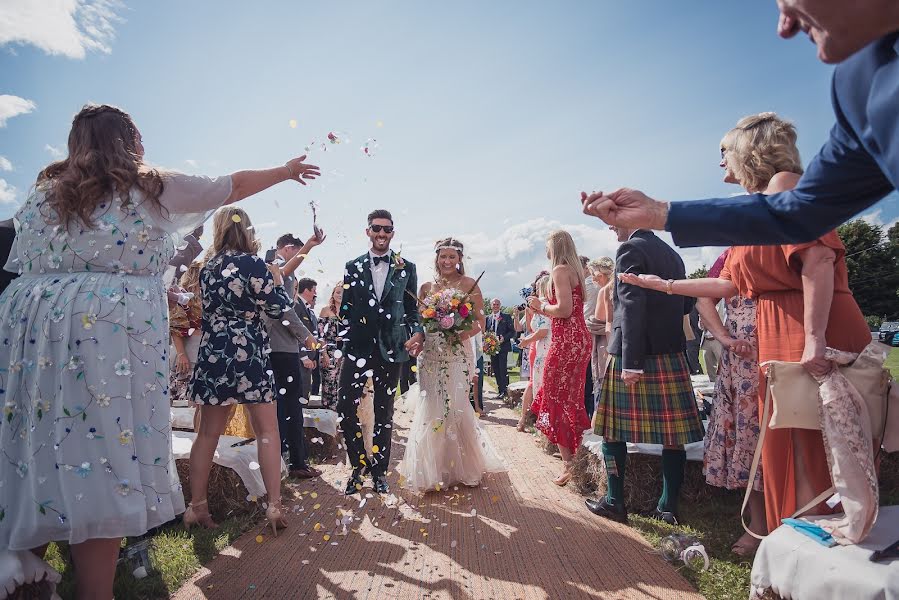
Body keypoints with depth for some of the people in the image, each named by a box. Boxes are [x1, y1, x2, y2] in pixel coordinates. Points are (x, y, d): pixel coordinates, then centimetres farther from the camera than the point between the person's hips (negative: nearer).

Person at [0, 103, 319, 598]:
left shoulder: (43, 193, 18)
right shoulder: (152, 187, 6)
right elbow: (236, 186, 16)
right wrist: (289, 170, 28)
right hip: (114, 330, -5)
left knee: (49, 450, 12)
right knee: (102, 456, -2)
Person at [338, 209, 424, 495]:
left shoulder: (407, 268, 7)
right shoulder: (353, 266, 8)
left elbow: (412, 309, 5)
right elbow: (345, 308, 9)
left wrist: (418, 333, -11)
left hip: (391, 348, 0)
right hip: (358, 346, 0)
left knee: (384, 412, 10)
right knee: (346, 408, -5)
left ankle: (379, 470, 25)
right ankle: (358, 466, 17)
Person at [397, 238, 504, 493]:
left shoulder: (469, 284, 1)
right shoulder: (427, 287, 11)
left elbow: (480, 322, -1)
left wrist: (462, 335, -18)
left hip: (458, 353, -2)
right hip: (430, 353, 3)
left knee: (454, 406, -3)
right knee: (430, 409, 1)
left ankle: (457, 467, 18)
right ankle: (432, 469, 17)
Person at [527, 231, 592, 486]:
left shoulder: (560, 270, -11)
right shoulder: (575, 269, 17)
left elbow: (564, 309, -21)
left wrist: (542, 305, -5)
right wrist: (542, 308, 20)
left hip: (566, 341, -10)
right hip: (579, 338, 10)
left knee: (556, 398, -2)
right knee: (571, 398, 17)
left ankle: (568, 463, 1)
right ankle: (576, 454, 26)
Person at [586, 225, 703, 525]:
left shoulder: (630, 250, -9)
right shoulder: (672, 254, 13)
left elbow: (632, 307, -18)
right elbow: (686, 304, 18)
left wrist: (631, 363, -20)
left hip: (636, 355, -7)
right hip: (672, 354, 7)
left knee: (612, 428, 5)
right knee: (671, 433, 9)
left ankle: (614, 501, 13)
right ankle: (669, 506, 18)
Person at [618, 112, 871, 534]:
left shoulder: (783, 183, -4)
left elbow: (818, 259, -19)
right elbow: (730, 284, 23)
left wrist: (815, 338, -26)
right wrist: (665, 284, 27)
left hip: (814, 343, -9)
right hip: (779, 341, 9)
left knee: (813, 454, -3)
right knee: (790, 450, 12)